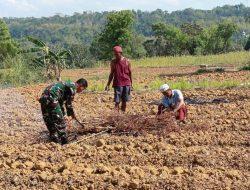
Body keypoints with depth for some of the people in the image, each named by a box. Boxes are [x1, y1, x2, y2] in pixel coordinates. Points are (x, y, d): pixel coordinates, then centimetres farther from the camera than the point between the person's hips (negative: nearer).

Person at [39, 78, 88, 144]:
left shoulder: (67, 84, 28)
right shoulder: (73, 86, 0)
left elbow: (61, 101, 35)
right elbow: (69, 103, 1)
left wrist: (64, 115, 39)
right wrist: (72, 114, 17)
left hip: (43, 97, 10)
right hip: (51, 98, -10)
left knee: (49, 121, 17)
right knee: (60, 121, -1)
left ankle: (54, 140, 25)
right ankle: (64, 142, 4)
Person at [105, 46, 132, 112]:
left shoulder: (126, 61, 1)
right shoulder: (113, 62, 4)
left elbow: (130, 73, 7)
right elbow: (111, 74, 8)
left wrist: (131, 84, 5)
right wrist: (108, 85, 2)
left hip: (126, 84, 0)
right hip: (117, 84, 0)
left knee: (124, 101, 7)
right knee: (117, 101, -7)